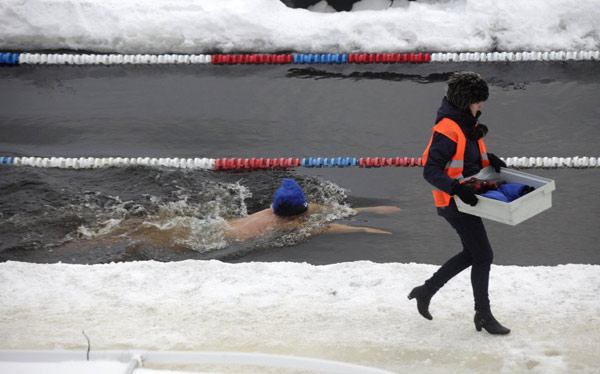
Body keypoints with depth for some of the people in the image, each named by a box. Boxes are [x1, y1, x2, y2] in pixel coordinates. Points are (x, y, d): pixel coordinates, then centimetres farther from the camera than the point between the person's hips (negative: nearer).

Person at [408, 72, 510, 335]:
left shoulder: (468, 124, 7)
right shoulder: (447, 130, -23)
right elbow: (431, 170, -26)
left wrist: (488, 159, 7)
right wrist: (457, 188, -37)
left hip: (466, 198, 10)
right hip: (455, 203, -10)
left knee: (472, 254, 19)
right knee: (483, 255, -3)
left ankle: (426, 291, 29)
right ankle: (483, 315, 11)